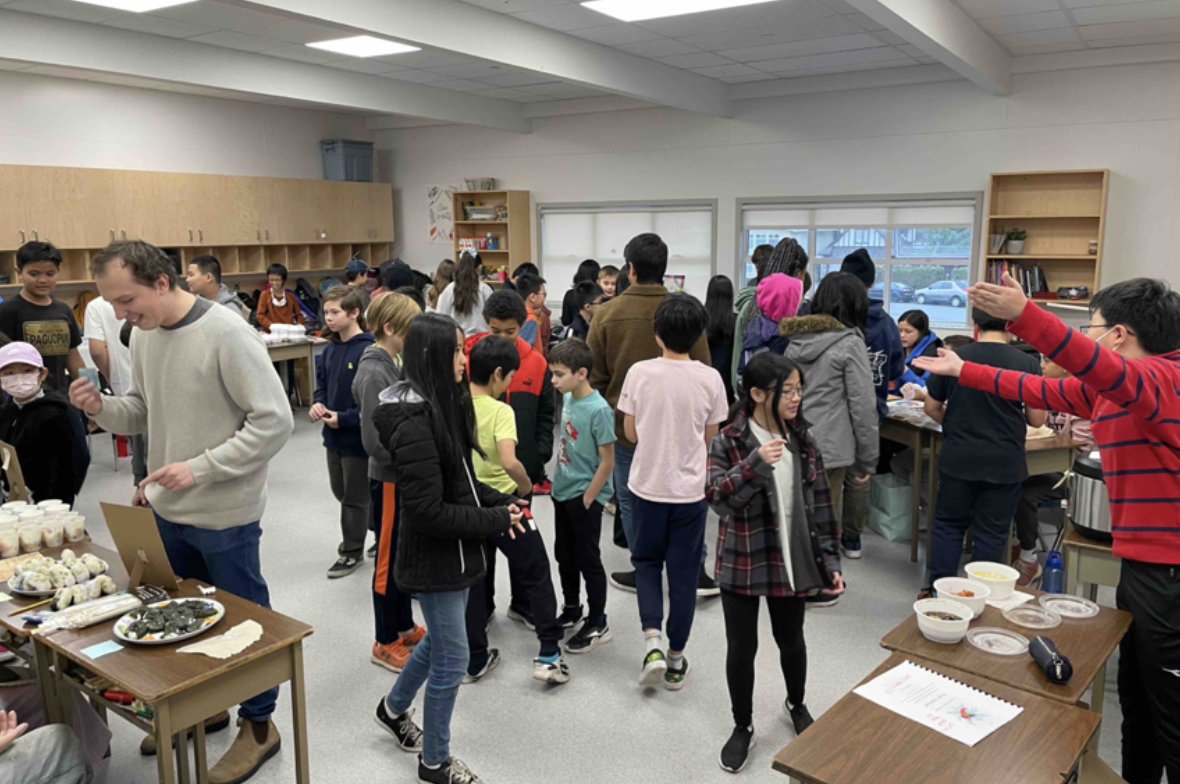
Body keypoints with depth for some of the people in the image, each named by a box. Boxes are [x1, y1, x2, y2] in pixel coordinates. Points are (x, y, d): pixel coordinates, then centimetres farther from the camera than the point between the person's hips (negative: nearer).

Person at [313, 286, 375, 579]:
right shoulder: (330, 349, 3)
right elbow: (322, 383, 14)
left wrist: (344, 419, -23)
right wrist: (318, 404, -7)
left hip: (358, 436, -8)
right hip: (334, 435, 8)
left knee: (354, 498, 9)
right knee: (341, 492, 20)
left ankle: (352, 552, 25)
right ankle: (366, 534, 40)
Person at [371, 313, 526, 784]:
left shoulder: (443, 405, 4)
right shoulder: (415, 422, -26)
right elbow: (428, 511, -27)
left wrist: (497, 501, 0)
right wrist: (496, 521, -19)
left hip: (455, 552, 9)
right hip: (434, 557, -9)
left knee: (440, 641, 25)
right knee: (451, 659, 5)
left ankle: (394, 709, 49)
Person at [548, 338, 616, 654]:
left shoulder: (598, 410, -21)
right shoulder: (567, 399, 1)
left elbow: (607, 462, -18)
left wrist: (586, 499, -15)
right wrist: (559, 481, 11)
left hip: (585, 497, -8)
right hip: (563, 492, 8)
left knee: (588, 560, 4)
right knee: (565, 555, 20)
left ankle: (598, 624, 19)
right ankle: (571, 609, 39)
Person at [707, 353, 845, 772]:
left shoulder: (803, 439, -1)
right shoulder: (728, 442, -13)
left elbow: (820, 502, 4)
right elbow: (717, 498, -23)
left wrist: (829, 560, 3)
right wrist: (754, 464, -37)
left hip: (792, 562, 3)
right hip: (742, 564, -3)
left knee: (791, 640, 20)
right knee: (741, 648, 10)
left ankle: (797, 705, 48)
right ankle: (743, 726, 32)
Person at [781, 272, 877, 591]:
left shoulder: (797, 339, 8)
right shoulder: (850, 342, -10)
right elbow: (863, 406, -10)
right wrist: (867, 459, -3)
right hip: (829, 446, -6)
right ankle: (816, 587, 19)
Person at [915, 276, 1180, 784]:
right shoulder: (1104, 389, 11)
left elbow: (1110, 372, -39)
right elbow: (1040, 391, 21)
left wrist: (1024, 316, -50)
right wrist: (963, 372, 25)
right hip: (1139, 564, 10)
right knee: (1135, 701, 22)